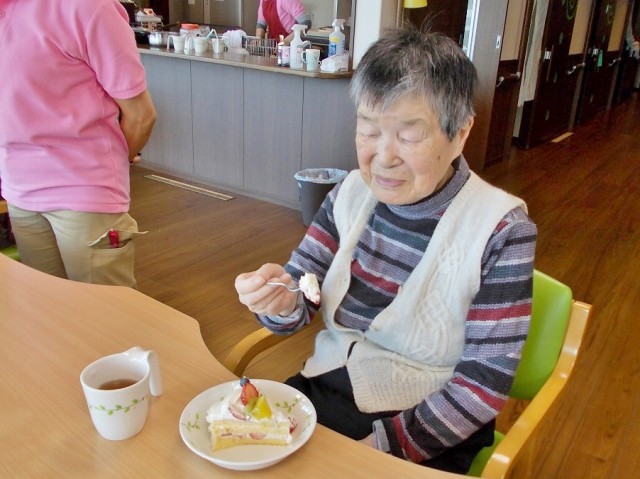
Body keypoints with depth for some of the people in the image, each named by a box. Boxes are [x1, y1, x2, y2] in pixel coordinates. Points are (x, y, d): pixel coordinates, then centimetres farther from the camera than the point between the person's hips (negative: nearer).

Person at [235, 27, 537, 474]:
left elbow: (486, 382, -14)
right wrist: (282, 301, -22)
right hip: (324, 390, 4)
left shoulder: (501, 231, -16)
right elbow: (299, 298, 0)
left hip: (425, 431, -3)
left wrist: (385, 445, -20)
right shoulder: (352, 193, -3)